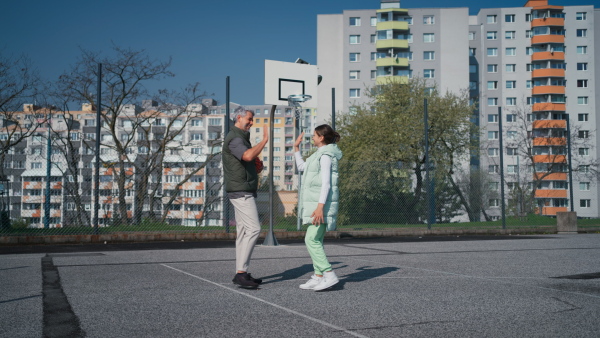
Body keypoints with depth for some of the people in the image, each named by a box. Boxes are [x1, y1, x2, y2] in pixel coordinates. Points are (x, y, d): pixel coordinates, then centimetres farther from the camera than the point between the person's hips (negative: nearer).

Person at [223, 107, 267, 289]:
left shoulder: (242, 138, 22)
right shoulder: (234, 138, -12)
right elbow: (248, 155, -32)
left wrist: (257, 167, 15)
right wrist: (264, 140, -20)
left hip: (245, 191, 11)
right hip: (240, 191, -11)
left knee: (244, 232, 9)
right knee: (253, 228, -16)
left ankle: (241, 273, 11)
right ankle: (241, 273, -17)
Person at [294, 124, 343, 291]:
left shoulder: (326, 155, -12)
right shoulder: (320, 154, 18)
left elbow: (326, 183, -20)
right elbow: (302, 167, 32)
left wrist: (320, 206, -26)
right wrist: (296, 148, 28)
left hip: (322, 203, -10)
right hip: (315, 202, 10)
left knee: (312, 240, -12)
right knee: (316, 241, 9)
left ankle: (329, 275, -11)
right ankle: (318, 277, 12)